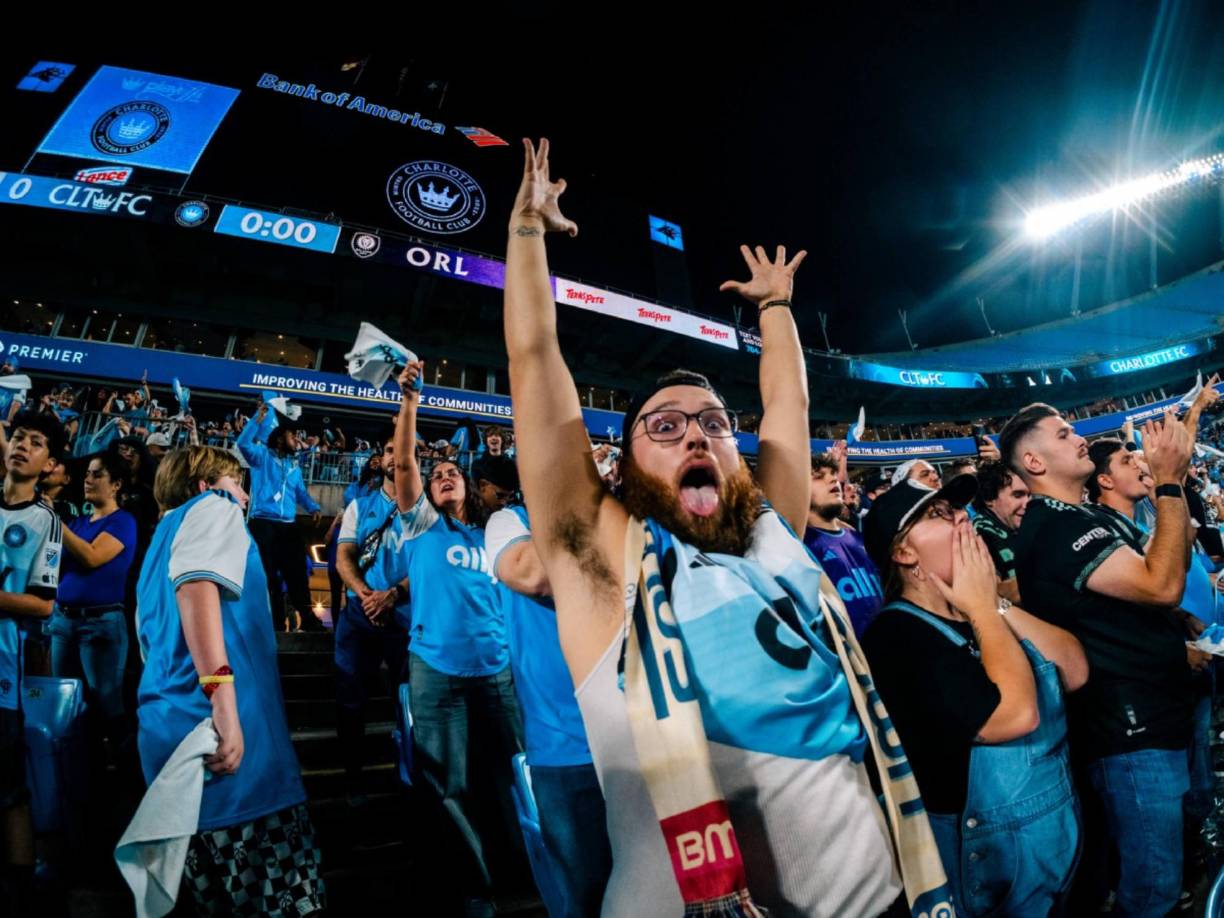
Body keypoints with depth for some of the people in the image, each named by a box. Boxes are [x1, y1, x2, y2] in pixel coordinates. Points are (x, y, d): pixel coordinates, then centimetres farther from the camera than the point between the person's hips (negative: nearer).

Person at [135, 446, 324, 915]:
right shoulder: (213, 507, 2)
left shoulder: (167, 532, 27)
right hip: (216, 723, -10)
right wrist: (221, 692, -30)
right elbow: (197, 581, -21)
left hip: (171, 727, 10)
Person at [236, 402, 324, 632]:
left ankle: (308, 620, 9)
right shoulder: (262, 455, 5)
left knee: (297, 573, 5)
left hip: (289, 526, 5)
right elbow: (243, 443, -13)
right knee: (268, 575, 0)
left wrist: (314, 508, 0)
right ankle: (276, 624, 6)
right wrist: (258, 418, -14)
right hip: (264, 524, -5)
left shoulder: (294, 466, 21)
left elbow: (301, 492, 18)